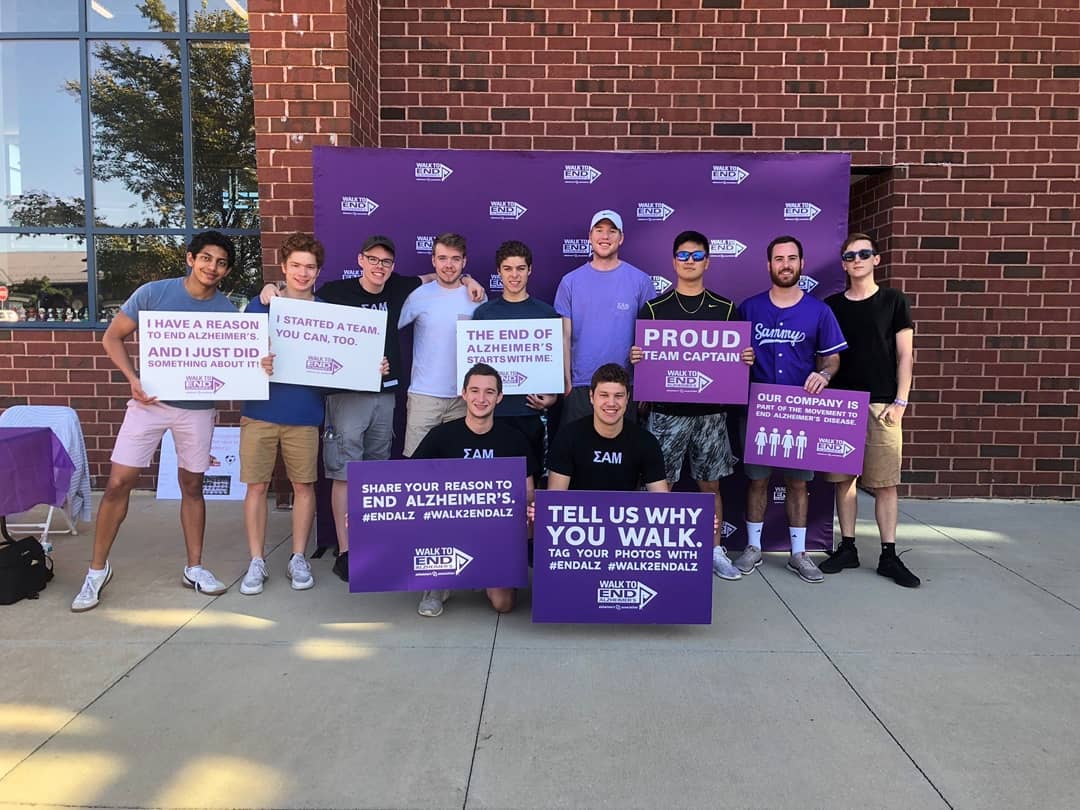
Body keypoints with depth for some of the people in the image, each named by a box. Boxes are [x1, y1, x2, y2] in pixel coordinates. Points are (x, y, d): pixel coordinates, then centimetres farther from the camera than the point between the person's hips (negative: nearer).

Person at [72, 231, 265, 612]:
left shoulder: (227, 310, -3)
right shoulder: (153, 293, -7)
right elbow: (112, 337, -1)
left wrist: (258, 368, -22)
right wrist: (133, 379, -15)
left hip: (198, 408, 1)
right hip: (150, 402, -1)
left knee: (192, 485, 10)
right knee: (118, 483, -2)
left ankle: (194, 567, 22)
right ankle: (97, 568, 15)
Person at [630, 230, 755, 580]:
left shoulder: (725, 309, 7)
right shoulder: (654, 308, 3)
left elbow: (736, 358, 10)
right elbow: (642, 356, 4)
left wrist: (746, 359, -12)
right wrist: (635, 357, -17)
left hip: (711, 410, 1)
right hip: (667, 410, -1)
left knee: (710, 484, 10)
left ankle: (715, 551, 22)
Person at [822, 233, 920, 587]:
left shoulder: (894, 301, 5)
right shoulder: (832, 305, 9)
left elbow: (905, 355, 3)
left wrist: (900, 402, -5)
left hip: (882, 405, -2)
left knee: (885, 483, 0)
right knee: (844, 478, 6)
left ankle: (889, 555, 9)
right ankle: (847, 547, 17)